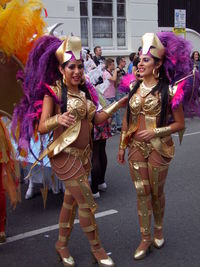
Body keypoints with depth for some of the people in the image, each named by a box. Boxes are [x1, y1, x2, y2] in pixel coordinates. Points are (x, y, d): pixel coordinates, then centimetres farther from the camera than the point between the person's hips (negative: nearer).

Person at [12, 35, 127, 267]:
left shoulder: (85, 90, 5)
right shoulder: (53, 91, -13)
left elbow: (96, 119, 8)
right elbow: (41, 127, -17)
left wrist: (118, 105, 1)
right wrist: (58, 119, -37)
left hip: (83, 153, 7)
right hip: (65, 154, -7)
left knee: (71, 200, 17)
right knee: (87, 203, -1)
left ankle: (62, 244, 34)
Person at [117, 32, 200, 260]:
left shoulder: (169, 90, -11)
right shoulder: (134, 87, 3)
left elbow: (180, 124, -8)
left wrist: (155, 132, -18)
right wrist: (122, 145, 11)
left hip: (158, 148, -4)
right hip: (136, 147, 4)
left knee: (156, 192, 12)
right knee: (141, 193, 8)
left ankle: (158, 229, 38)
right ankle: (146, 239, 20)